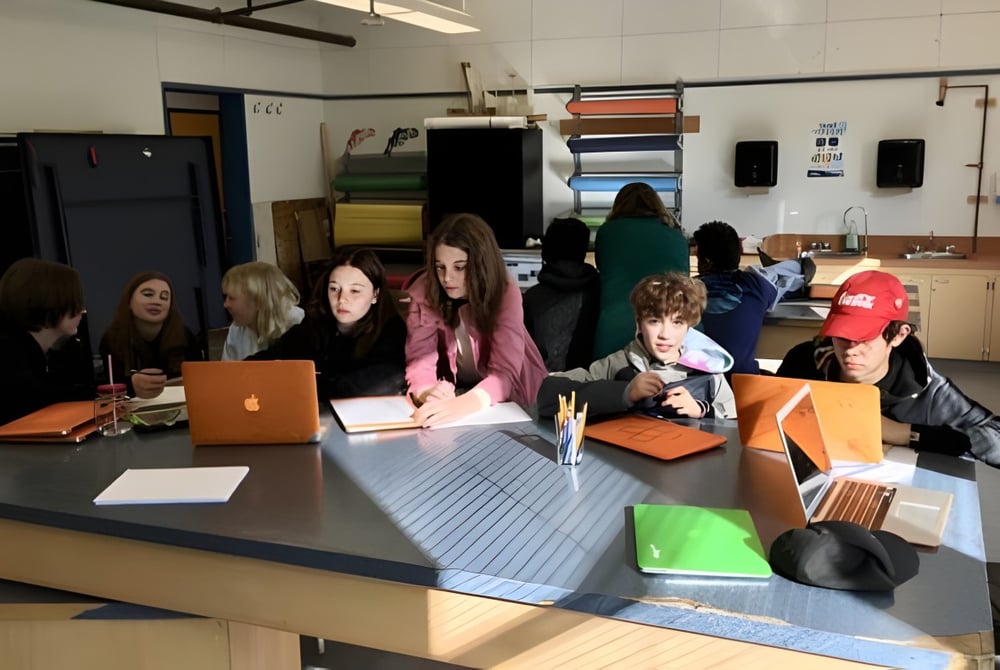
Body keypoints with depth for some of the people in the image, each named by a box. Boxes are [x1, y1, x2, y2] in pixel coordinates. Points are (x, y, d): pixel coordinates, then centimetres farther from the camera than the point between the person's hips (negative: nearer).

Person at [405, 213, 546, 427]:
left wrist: (463, 404, -51)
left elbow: (505, 372, -31)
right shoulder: (423, 291, -16)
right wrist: (427, 393, -45)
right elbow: (420, 357, -21)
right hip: (454, 392, 2)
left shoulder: (505, 291, -22)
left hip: (508, 399, -1)